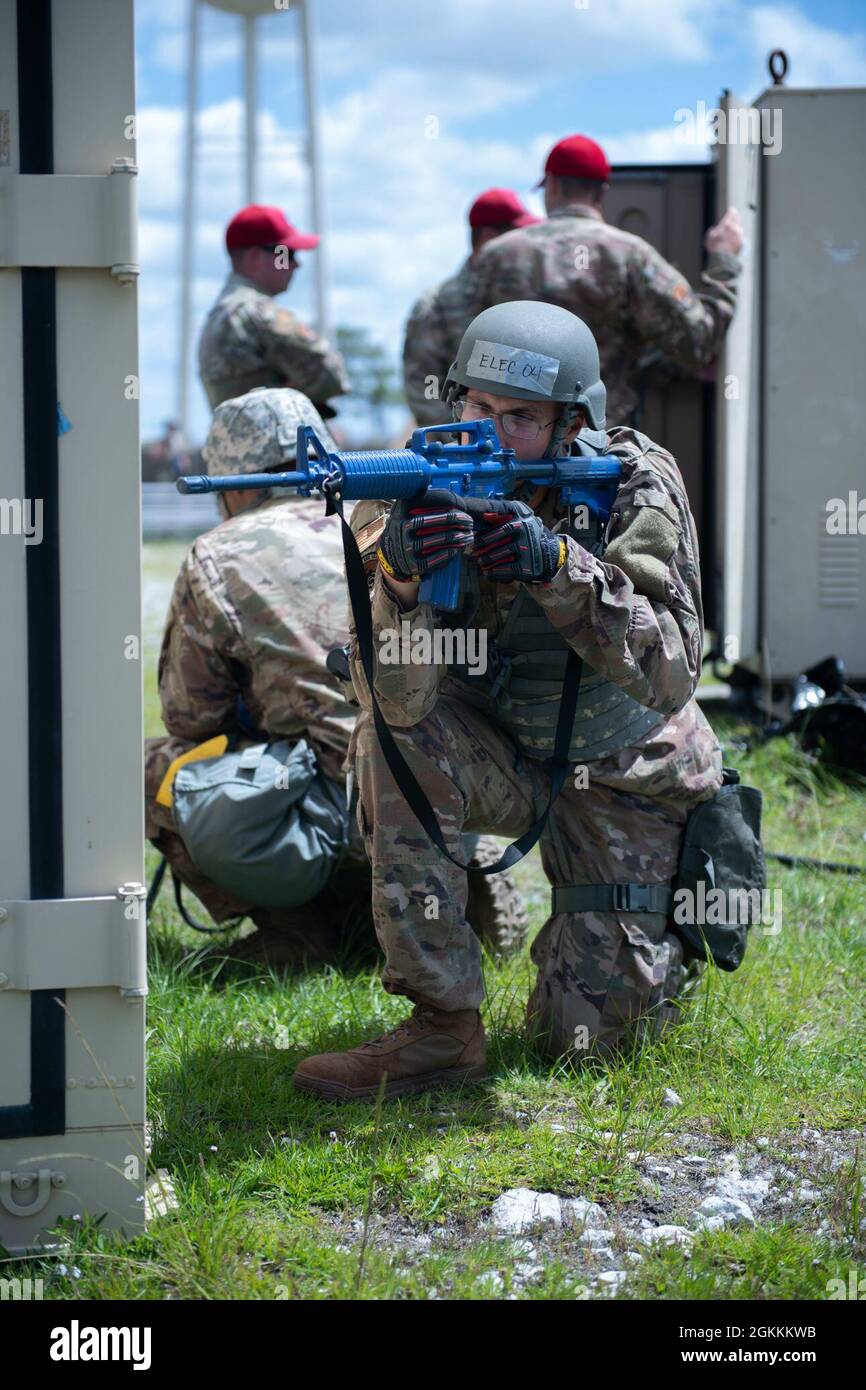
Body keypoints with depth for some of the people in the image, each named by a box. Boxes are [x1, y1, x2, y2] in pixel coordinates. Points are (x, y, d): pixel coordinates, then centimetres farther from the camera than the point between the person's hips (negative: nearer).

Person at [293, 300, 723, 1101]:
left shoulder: (638, 488, -19)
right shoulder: (430, 495, -17)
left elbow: (671, 674, -30)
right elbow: (397, 696, -28)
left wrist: (558, 567, -42)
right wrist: (402, 578, -48)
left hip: (625, 779, -1)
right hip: (505, 757, 2)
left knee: (585, 1035, -8)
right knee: (395, 738, -31)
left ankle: (661, 930, 29)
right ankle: (442, 1027, -21)